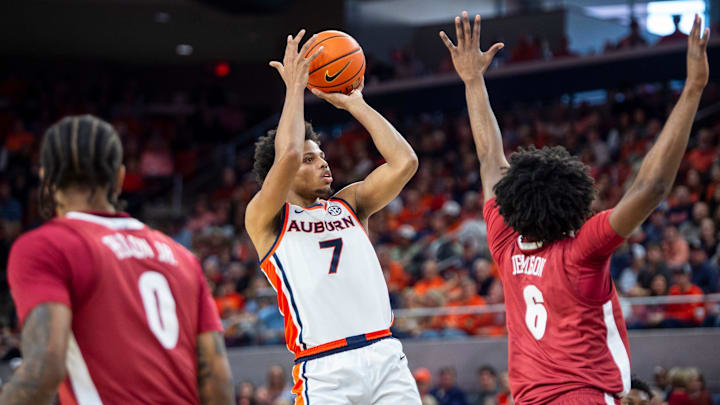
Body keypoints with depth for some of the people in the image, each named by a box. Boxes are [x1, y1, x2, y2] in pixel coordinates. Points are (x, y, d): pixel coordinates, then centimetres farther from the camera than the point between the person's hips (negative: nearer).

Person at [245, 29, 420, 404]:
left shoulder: (349, 203, 19)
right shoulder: (264, 218, 4)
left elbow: (404, 162, 7)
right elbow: (288, 155, -14)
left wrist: (354, 104, 12)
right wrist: (295, 88, -2)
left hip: (386, 355, 5)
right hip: (324, 370, -5)